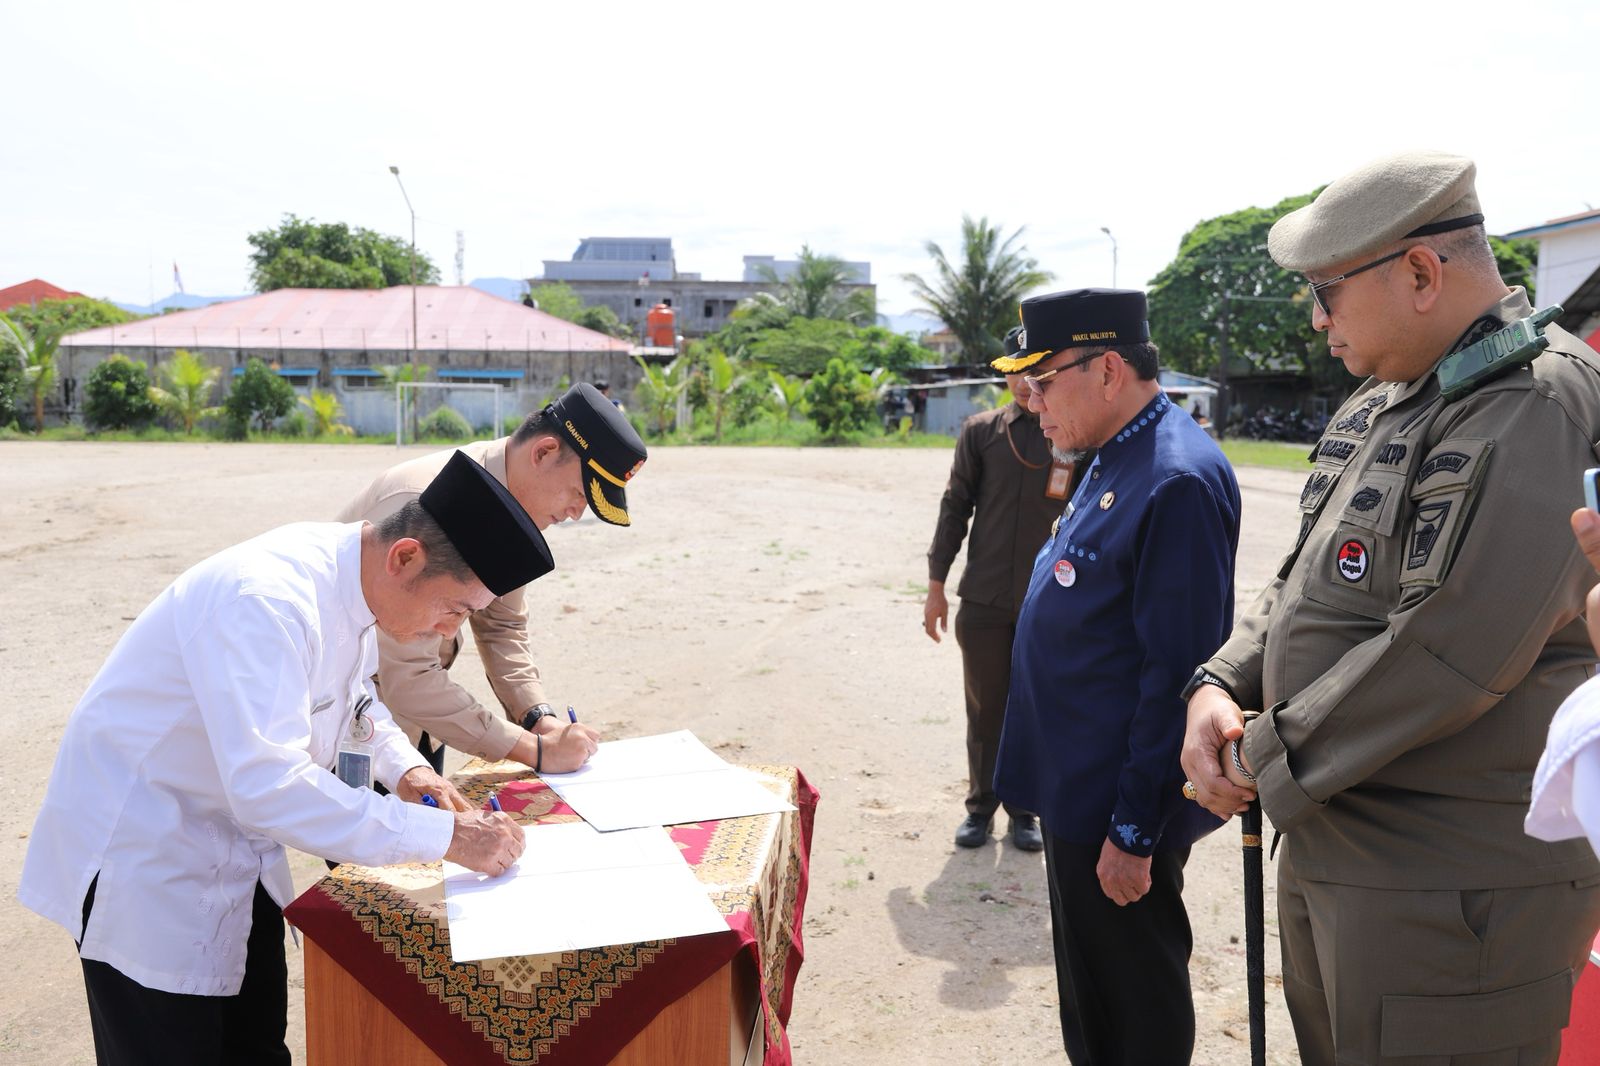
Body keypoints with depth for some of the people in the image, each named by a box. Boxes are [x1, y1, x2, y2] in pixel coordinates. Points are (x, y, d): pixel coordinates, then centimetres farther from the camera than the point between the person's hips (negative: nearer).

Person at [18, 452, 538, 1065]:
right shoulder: (266, 601, -33)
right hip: (145, 850, -8)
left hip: (233, 845, 8)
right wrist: (441, 834, -37)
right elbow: (269, 785, -41)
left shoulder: (349, 574, -6)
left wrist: (403, 764, -4)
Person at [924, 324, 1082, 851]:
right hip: (984, 602, 1)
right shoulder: (981, 431, 3)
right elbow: (955, 507, 5)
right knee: (985, 710, 10)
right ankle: (981, 806, 25)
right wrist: (936, 584, 1)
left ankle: (1025, 808, 25)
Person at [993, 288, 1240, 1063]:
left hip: (1118, 811, -10)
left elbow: (1178, 672, -25)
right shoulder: (1114, 463, 8)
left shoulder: (1178, 481, -23)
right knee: (1090, 1002, 24)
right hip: (1079, 795, 10)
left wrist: (1136, 831, -20)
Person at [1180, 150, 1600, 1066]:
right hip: (1330, 854, 9)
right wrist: (1220, 686, -4)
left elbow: (1447, 654, -27)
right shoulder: (1379, 407, 11)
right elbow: (1304, 585, 15)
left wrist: (1261, 760, -16)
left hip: (1453, 892, -9)